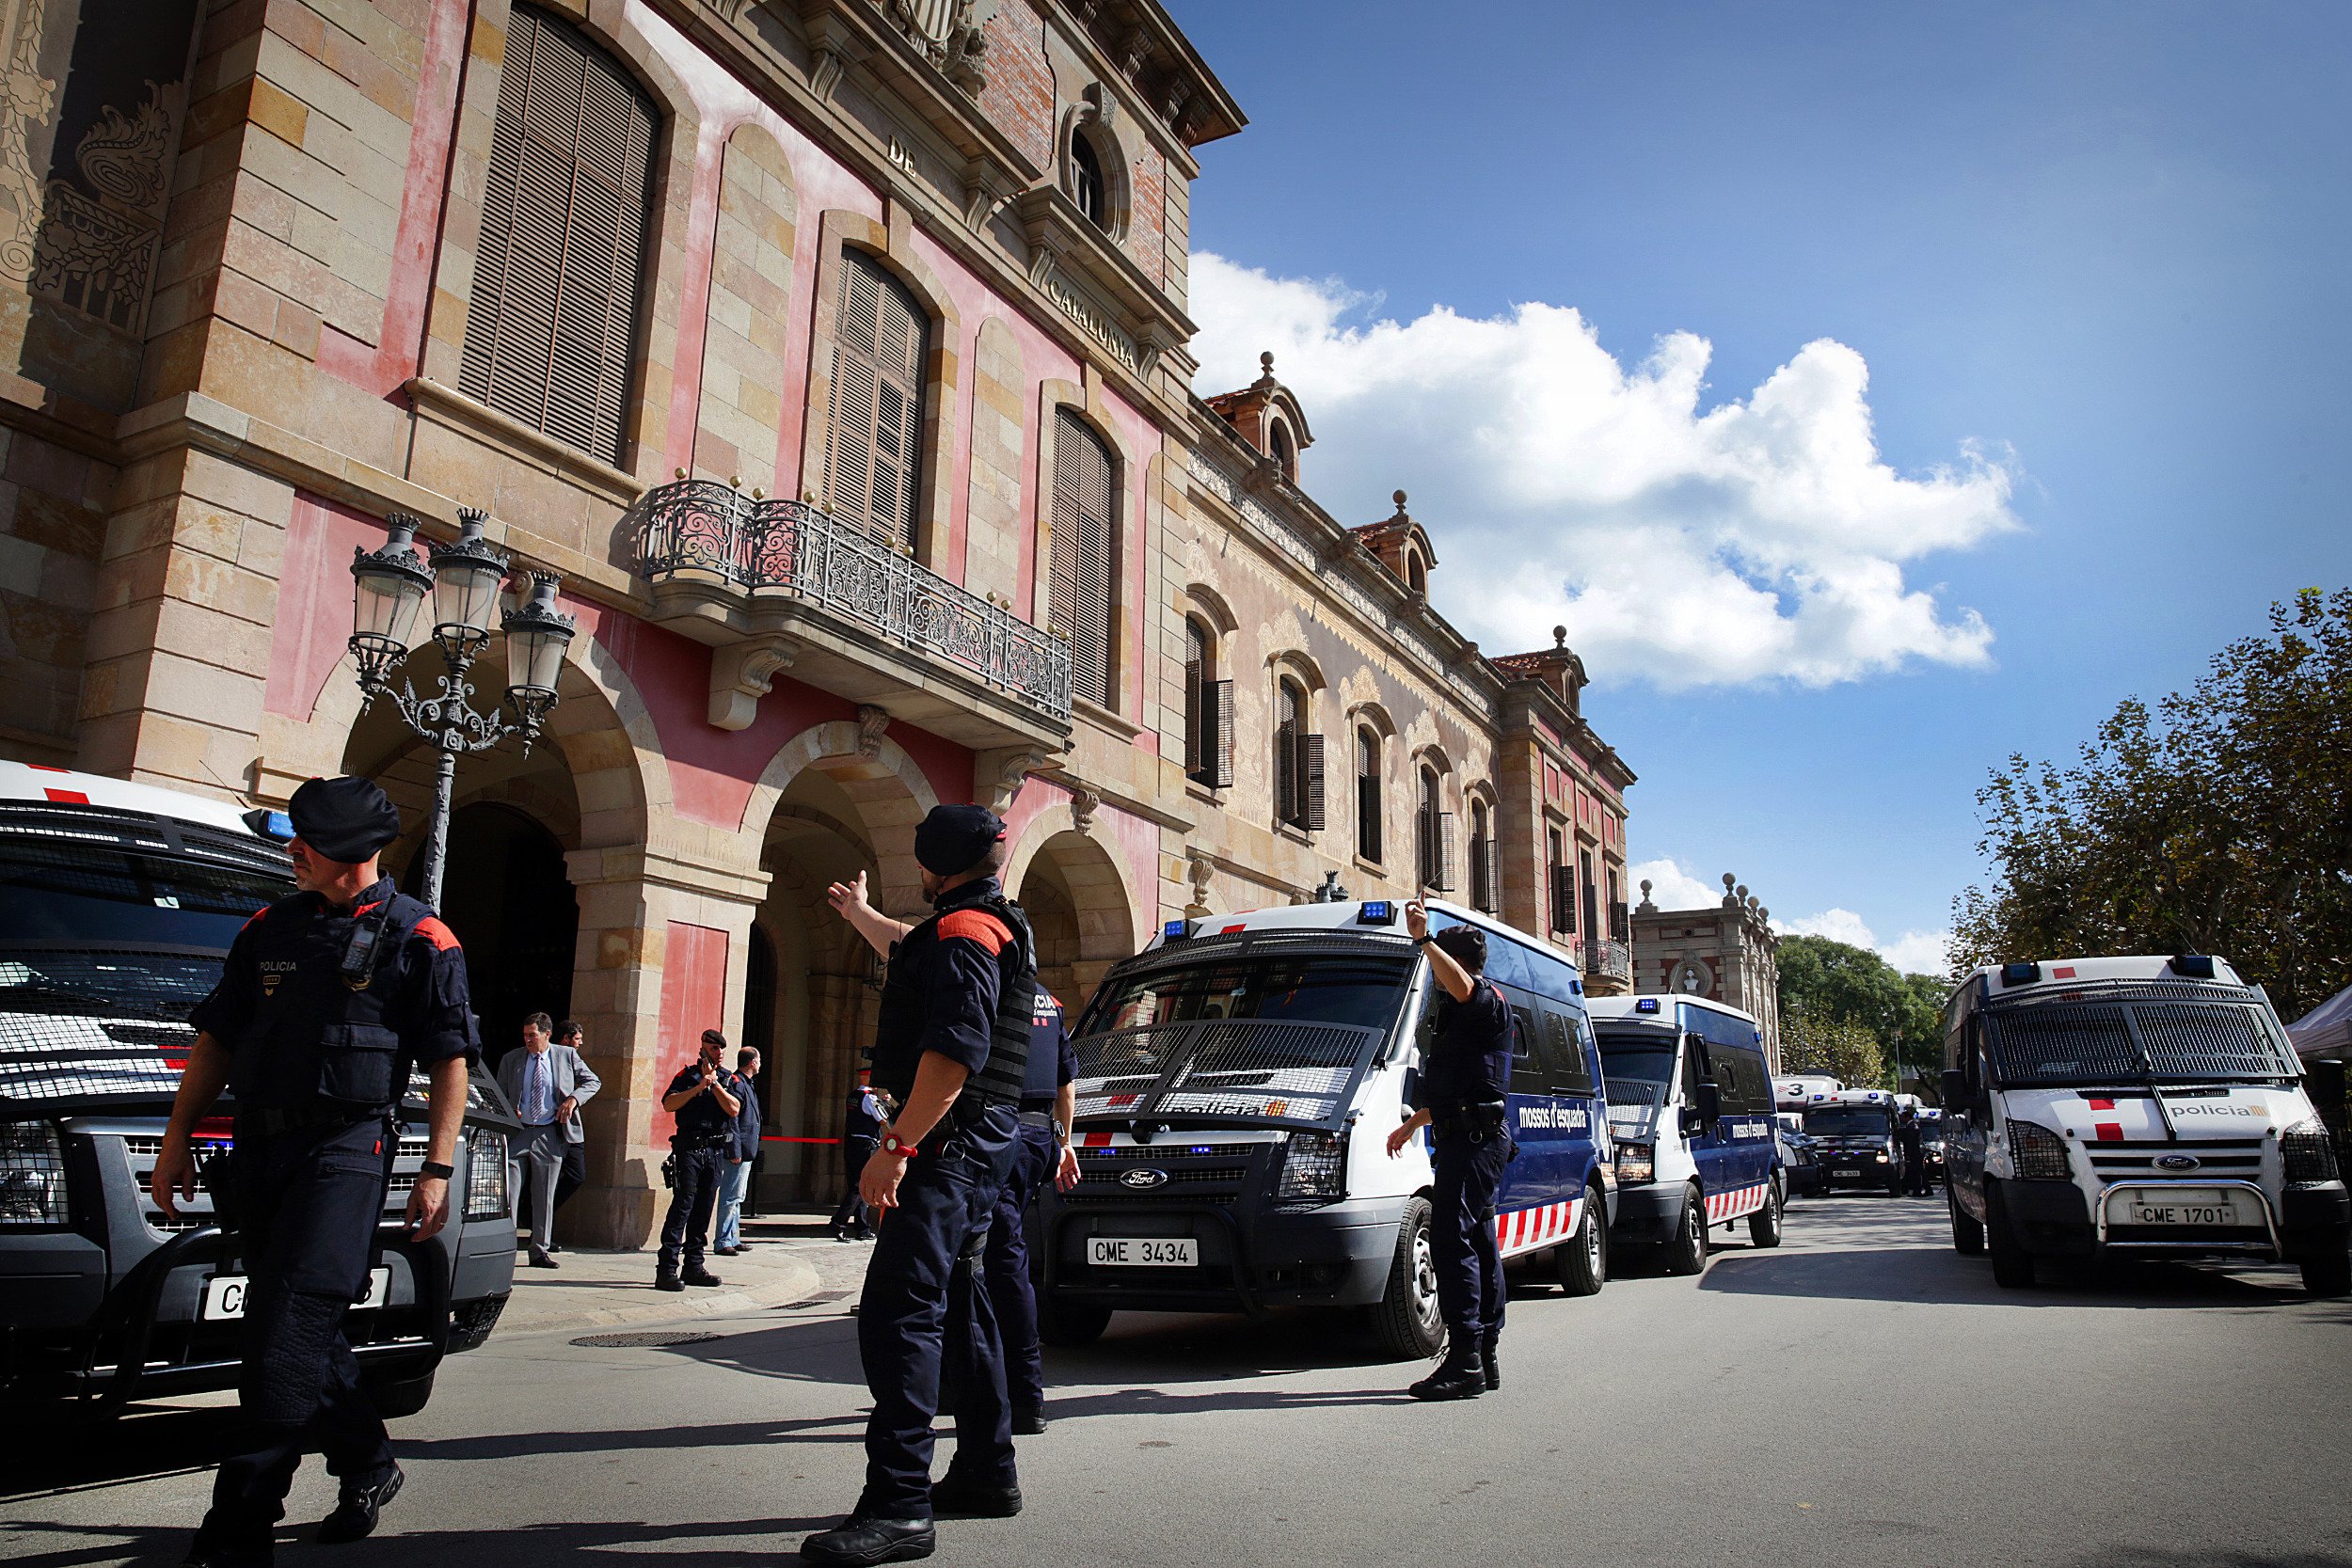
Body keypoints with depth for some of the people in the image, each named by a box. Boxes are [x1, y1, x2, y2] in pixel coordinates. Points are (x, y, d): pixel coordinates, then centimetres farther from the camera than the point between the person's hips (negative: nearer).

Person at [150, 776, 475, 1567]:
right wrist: (176, 1140, 12)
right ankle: (368, 1464, 27)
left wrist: (437, 1170, -9)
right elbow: (216, 1038, 19)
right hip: (258, 1147, 6)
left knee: (287, 1331, -10)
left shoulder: (419, 937, -2)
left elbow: (449, 1060, -3)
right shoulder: (268, 931, 13)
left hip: (346, 1150, -6)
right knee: (306, 1329, 12)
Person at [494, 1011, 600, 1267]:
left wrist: (574, 1098, -9)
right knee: (508, 1192, -3)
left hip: (550, 1135, -1)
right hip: (516, 1132, 1)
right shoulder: (510, 1059, 9)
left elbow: (593, 1081, 9)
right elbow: (500, 1097, 14)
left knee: (544, 1196, 5)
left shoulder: (566, 1056, 5)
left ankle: (540, 1251, 13)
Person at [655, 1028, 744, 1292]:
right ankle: (666, 1268, -11)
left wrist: (714, 1083, -6)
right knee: (682, 1205, -11)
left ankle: (694, 1267, 14)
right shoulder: (688, 1074, 6)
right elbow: (668, 1104, -7)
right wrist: (699, 1087, -13)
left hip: (716, 1151, 4)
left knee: (704, 1210, 7)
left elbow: (733, 1109, -4)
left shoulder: (731, 1080, 13)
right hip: (689, 1148, -4)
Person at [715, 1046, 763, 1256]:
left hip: (746, 1152, 11)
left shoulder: (748, 1084, 17)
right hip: (740, 1151, -11)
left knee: (736, 1198, 16)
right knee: (731, 1197, -7)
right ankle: (722, 1242, -3)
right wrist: (735, 1151, -23)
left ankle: (733, 1239, 23)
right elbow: (732, 1119, -20)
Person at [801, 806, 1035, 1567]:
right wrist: (858, 911, 56)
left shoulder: (962, 931, -15)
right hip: (977, 1145, 11)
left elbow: (954, 1054, -26)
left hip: (948, 1142, -11)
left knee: (897, 1312, -14)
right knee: (957, 1307, 18)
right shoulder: (993, 929, 18)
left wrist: (897, 1145, -27)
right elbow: (911, 949, 42)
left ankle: (899, 1506, -14)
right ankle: (987, 1473, 28)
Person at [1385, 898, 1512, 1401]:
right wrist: (1412, 1124, 37)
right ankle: (1484, 1359, 18)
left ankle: (1465, 1361, -20)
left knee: (1452, 1237, -18)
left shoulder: (1489, 999, -7)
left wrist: (1424, 938, -38)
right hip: (1465, 1137, 11)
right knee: (1477, 1242, 12)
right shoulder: (1462, 1010, 26)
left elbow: (1461, 984, -34)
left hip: (1478, 1134, -11)